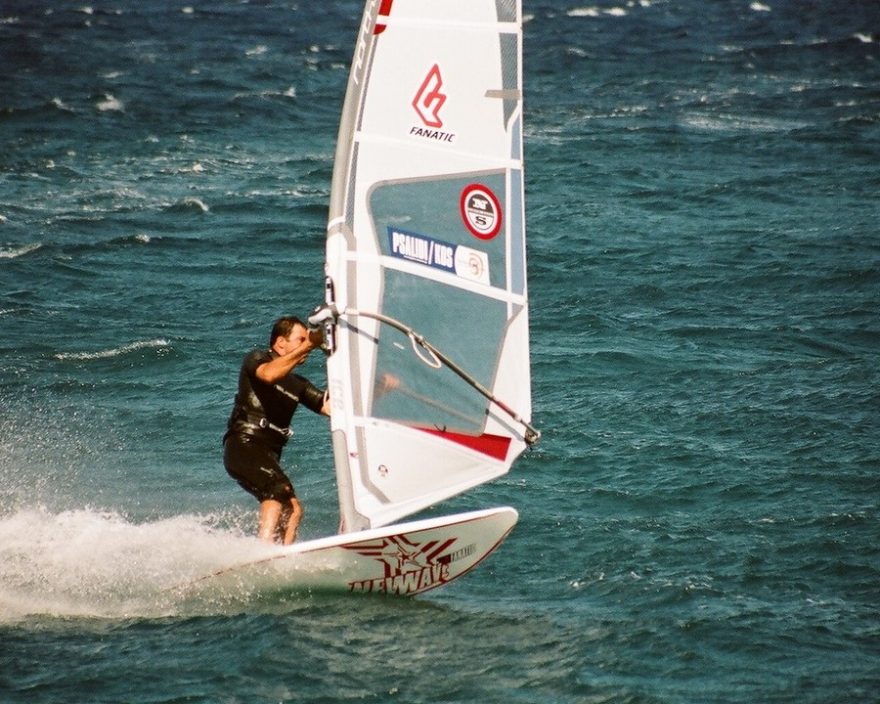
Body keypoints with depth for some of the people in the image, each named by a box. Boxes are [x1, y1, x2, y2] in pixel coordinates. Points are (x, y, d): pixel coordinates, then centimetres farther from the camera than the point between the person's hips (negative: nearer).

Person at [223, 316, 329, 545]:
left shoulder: (299, 385, 21)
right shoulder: (256, 359, 2)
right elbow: (269, 374, -23)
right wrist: (307, 346, -25)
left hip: (268, 456, 9)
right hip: (243, 445, -9)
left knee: (292, 509, -4)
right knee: (279, 487, -29)